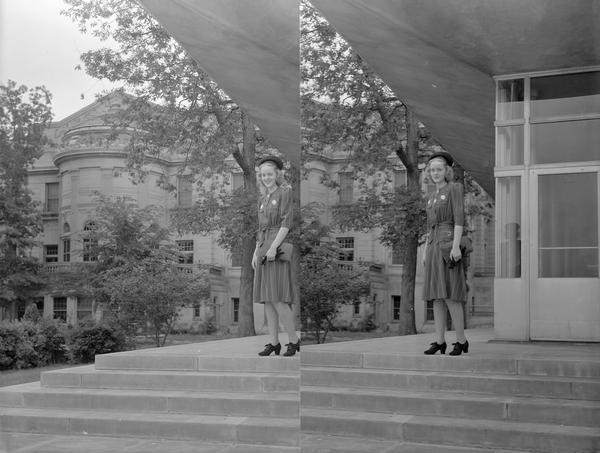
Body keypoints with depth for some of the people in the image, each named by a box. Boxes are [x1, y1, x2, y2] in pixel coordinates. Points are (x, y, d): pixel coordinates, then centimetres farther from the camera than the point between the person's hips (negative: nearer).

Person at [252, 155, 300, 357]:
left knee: (277, 298, -14)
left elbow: (287, 223, -13)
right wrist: (256, 253, 11)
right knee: (267, 299, 4)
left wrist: (273, 247, -20)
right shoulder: (262, 200, 18)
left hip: (279, 248, -8)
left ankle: (294, 340, -4)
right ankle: (274, 343, 7)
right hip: (264, 249, 8)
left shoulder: (286, 192, -5)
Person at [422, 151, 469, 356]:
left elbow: (459, 218, -10)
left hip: (448, 245, -7)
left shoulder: (454, 188, -1)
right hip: (433, 247, 7)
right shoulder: (431, 198, 20)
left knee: (449, 295, -12)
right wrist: (425, 253, 15)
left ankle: (461, 341, -5)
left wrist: (456, 246, -19)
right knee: (436, 296, 2)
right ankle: (440, 341, 4)